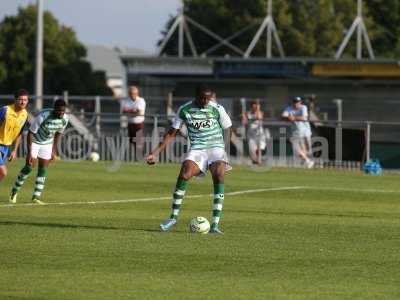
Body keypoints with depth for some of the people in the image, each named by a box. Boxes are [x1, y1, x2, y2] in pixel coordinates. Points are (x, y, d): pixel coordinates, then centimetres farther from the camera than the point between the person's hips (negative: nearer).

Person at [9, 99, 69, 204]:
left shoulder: (65, 119, -15)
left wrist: (54, 151, 9)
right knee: (29, 166, -11)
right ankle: (14, 191, 6)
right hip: (34, 141, -5)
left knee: (43, 169, -2)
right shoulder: (42, 116, -32)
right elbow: (30, 133, -24)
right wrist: (29, 152, -27)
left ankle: (36, 197, 3)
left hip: (47, 143, 5)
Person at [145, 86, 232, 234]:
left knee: (219, 175, -27)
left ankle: (215, 223, -25)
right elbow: (171, 133, 8)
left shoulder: (217, 109, -4)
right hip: (197, 149, 1)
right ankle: (173, 217, -9)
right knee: (184, 174, -24)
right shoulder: (185, 110, 0)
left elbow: (229, 132, 5)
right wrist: (155, 152, 2)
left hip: (216, 147, -1)